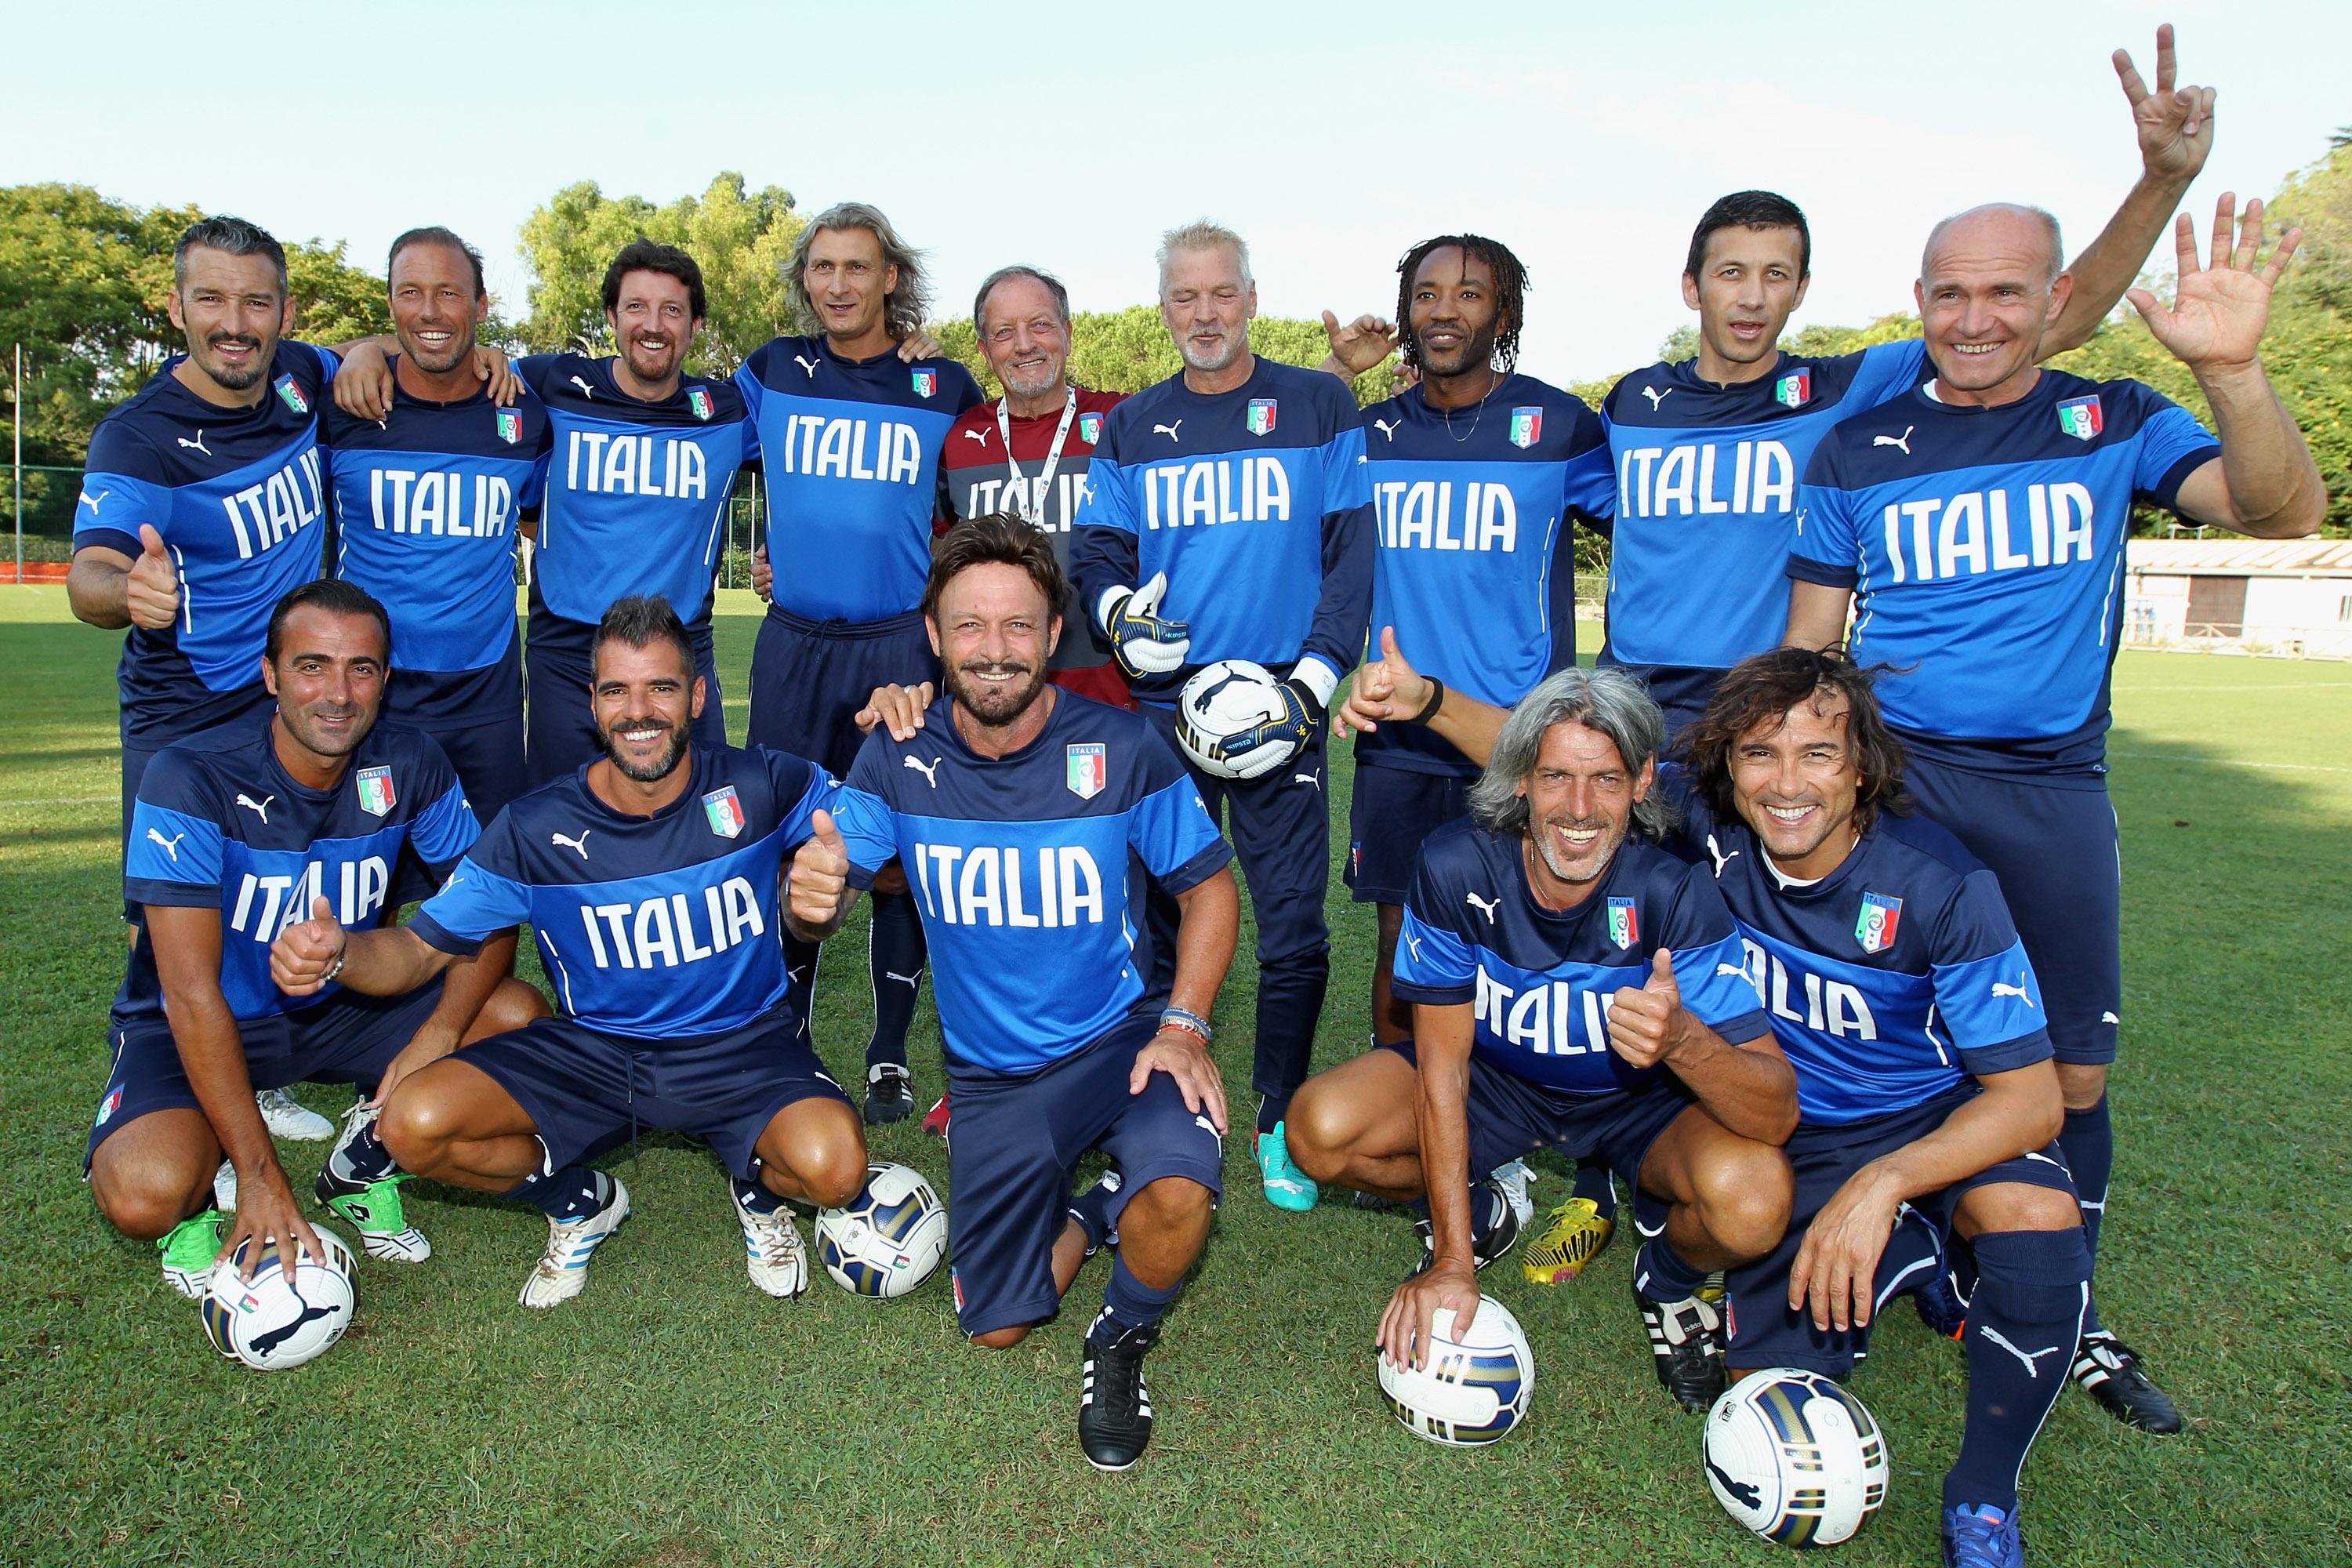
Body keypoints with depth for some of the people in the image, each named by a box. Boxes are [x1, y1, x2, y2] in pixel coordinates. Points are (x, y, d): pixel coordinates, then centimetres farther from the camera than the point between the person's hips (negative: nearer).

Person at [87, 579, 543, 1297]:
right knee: (145, 1195, -32)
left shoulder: (409, 767, -12)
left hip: (343, 1006, 4)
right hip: (193, 1028, -4)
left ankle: (364, 1162, 6)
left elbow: (490, 915, -10)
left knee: (520, 1018, -19)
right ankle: (199, 1203, 8)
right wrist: (260, 1173, -30)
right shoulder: (191, 779, -24)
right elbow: (192, 990, -27)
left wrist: (437, 1037, -30)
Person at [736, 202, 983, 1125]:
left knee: (900, 859, 2)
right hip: (794, 645, 1)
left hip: (901, 647, -1)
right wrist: (766, 555, 16)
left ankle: (890, 1058, 15)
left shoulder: (945, 388, 4)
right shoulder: (770, 373, 6)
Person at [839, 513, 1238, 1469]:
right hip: (990, 1073, 3)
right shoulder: (899, 758, -8)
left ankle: (1122, 1340, 2)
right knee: (997, 1329, 5)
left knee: (1179, 1198, -33)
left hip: (1120, 1036, -2)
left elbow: (1207, 886, -2)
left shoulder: (1123, 751, -12)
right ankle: (1087, 1213, 37)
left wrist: (1184, 1024, -15)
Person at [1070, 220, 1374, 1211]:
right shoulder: (1131, 429, 13)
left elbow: (1354, 554, 2)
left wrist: (1313, 681, -9)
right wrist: (1116, 611, -13)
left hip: (1280, 700, -1)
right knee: (1159, 921, 4)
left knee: (1293, 930, -2)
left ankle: (1281, 1125, 16)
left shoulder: (1320, 408, 7)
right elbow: (1095, 552, 10)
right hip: (1159, 701, 2)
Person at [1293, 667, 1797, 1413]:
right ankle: (1477, 1214, 12)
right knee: (1320, 1130, -22)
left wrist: (1685, 1041, -54)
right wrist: (1452, 1262, -19)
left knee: (1752, 1199, -33)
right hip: (1496, 1078, 2)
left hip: (1640, 1099, -1)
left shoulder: (1676, 892, -28)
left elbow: (1779, 1113, -31)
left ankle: (1669, 1278, 7)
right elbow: (1443, 1063, -17)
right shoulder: (1456, 869, -25)